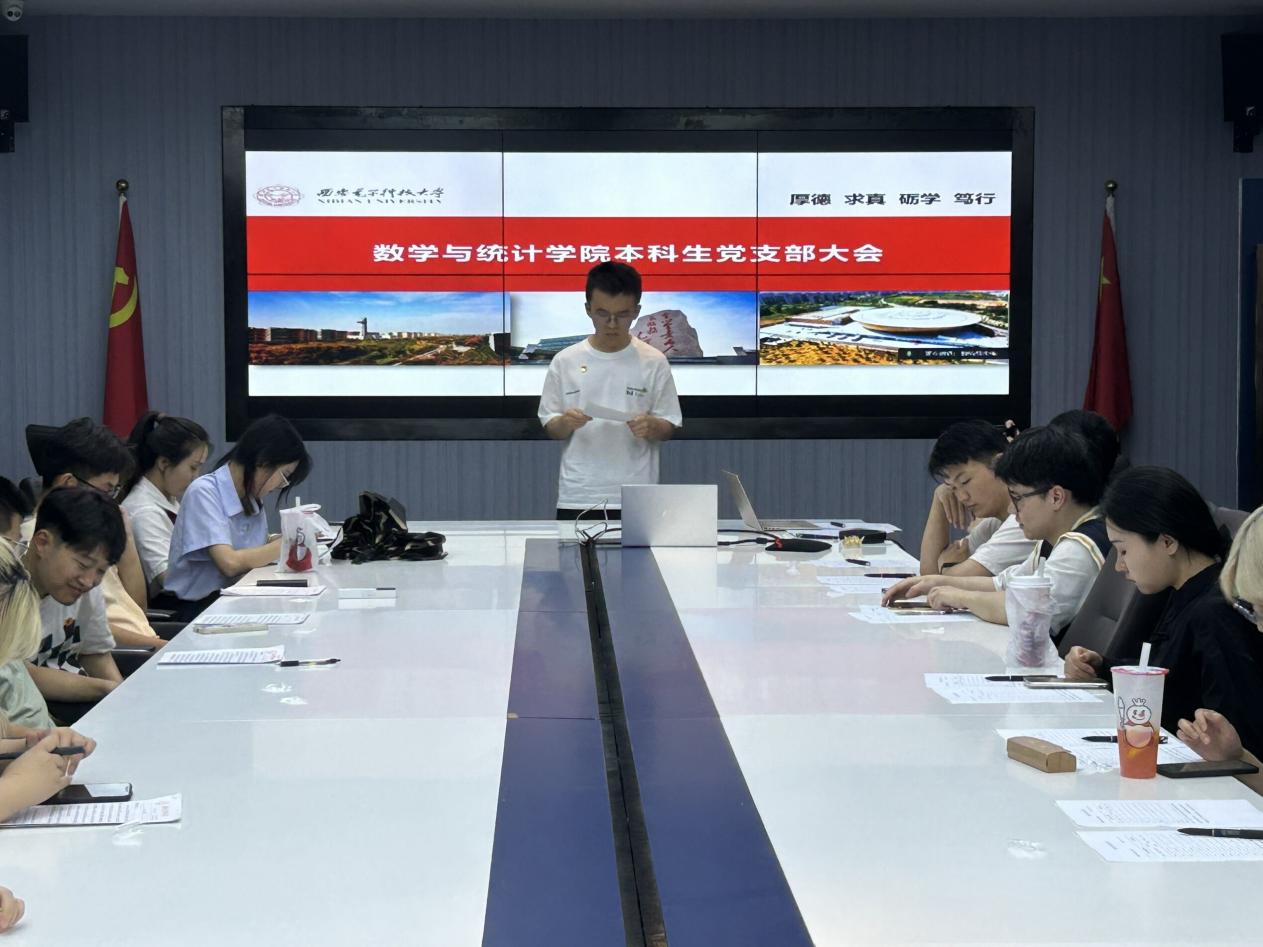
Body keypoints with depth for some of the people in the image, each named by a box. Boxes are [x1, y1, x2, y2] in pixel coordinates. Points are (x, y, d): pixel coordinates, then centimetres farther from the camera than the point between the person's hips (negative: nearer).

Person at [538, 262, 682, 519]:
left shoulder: (654, 362, 1)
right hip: (577, 499, 1)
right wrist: (565, 423, -15)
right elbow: (550, 427, 7)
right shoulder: (565, 361, 3)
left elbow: (669, 427, 4)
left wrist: (651, 426, -17)